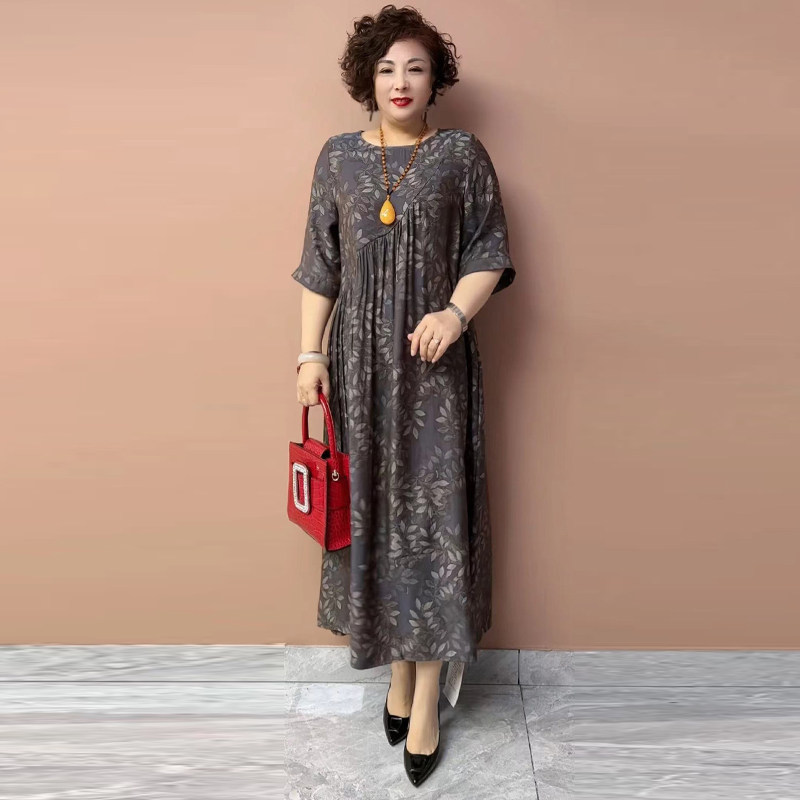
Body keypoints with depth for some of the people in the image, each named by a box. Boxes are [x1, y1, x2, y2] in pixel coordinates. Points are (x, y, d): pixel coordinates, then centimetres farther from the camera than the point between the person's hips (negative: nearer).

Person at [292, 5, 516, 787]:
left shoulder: (463, 154, 3)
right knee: (372, 505, 6)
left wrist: (456, 313, -16)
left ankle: (426, 695, 11)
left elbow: (489, 253, 2)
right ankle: (396, 666, 25)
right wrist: (310, 352, 0)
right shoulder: (338, 157, 8)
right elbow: (320, 266, 8)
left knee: (432, 506, -2)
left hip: (435, 357, -2)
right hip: (360, 358, 2)